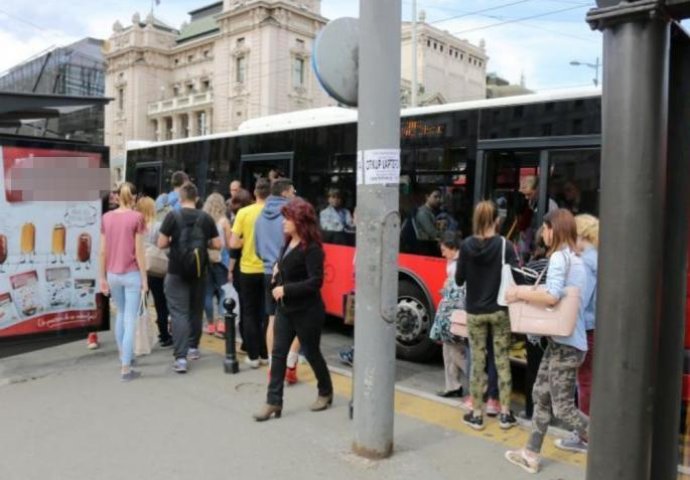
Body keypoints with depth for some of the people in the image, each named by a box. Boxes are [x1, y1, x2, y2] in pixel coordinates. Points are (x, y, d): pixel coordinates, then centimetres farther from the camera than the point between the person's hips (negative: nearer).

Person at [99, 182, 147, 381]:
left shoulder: (106, 217, 3)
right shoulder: (137, 217, -9)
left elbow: (103, 251, 4)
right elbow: (139, 251, -11)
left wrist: (103, 277, 12)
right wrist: (144, 278, -5)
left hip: (113, 274, 5)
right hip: (132, 274, -4)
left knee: (121, 314, 23)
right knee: (130, 320, 0)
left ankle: (123, 356, 35)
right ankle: (126, 368, 1)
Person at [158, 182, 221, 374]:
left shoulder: (173, 216, -8)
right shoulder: (206, 218, -1)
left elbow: (161, 244, -8)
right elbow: (217, 245, 0)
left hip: (177, 272, -3)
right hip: (199, 271, 3)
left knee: (179, 313, -3)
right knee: (196, 309, 18)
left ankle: (180, 357, -10)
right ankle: (193, 347, 31)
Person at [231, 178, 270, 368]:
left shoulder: (244, 212, -7)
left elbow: (233, 243, -9)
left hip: (248, 269, 0)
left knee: (249, 313, 12)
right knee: (267, 313, 14)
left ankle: (253, 356, 12)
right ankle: (265, 354, 19)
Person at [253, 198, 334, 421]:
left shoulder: (312, 248, -19)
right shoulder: (288, 243, 6)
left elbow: (315, 282, -24)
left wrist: (286, 289, -24)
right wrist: (278, 270, 2)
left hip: (307, 312, -8)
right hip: (285, 309, 8)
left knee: (311, 353, 9)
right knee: (278, 353, 4)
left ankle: (326, 393, 32)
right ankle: (274, 402, 10)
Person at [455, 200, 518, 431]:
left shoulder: (466, 246, -8)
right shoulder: (504, 245, -10)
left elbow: (458, 279, -2)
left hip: (474, 312, 1)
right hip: (499, 311, 0)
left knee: (477, 362, 9)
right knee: (502, 361, 11)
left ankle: (476, 414, 16)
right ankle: (505, 413, 17)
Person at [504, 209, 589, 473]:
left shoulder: (559, 257, -15)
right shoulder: (575, 258, 14)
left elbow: (552, 296, -28)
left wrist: (520, 293, -15)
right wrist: (529, 291, 9)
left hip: (566, 343, -10)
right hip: (562, 340, 10)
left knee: (563, 407, 0)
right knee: (541, 395, 15)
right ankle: (531, 454, 25)